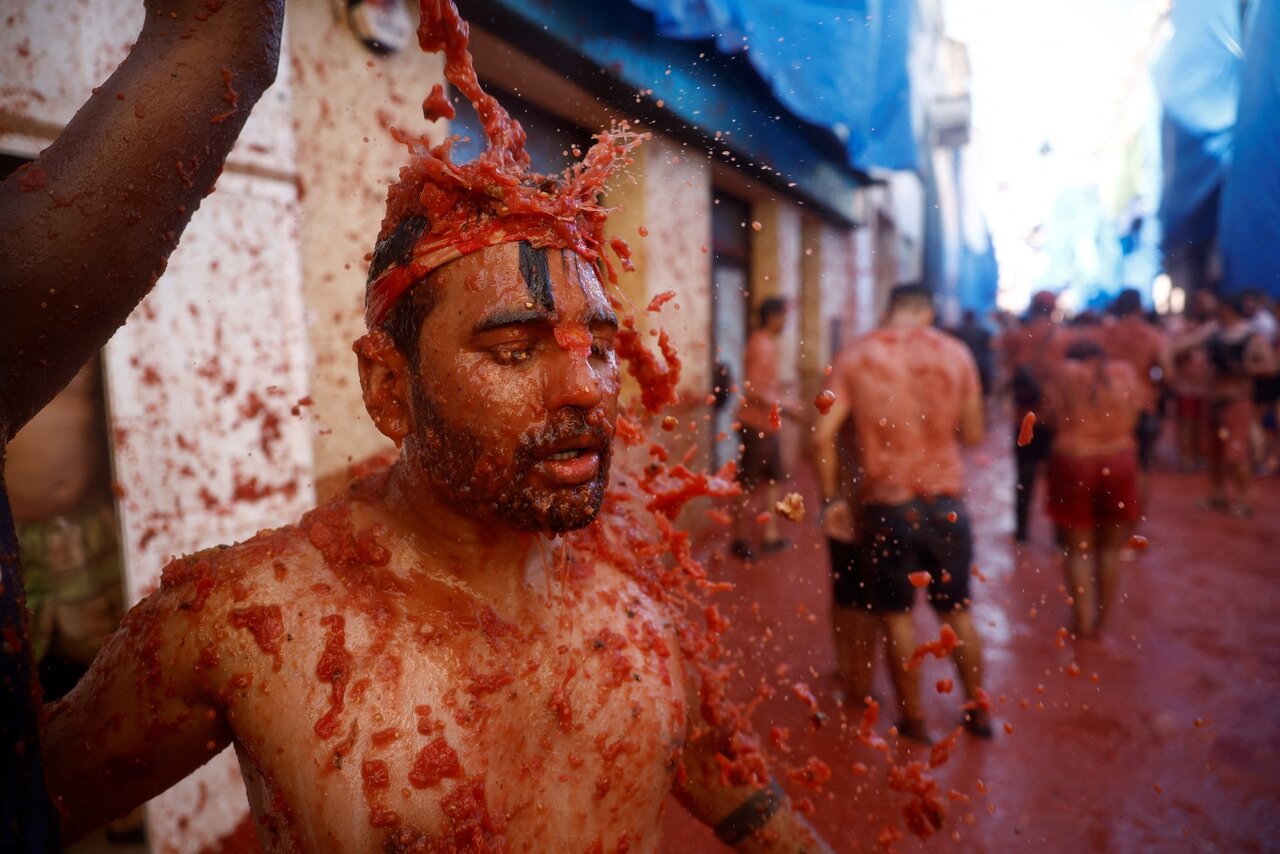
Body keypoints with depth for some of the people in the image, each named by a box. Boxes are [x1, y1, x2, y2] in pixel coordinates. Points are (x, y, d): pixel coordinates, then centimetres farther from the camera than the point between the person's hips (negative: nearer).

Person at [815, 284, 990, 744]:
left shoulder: (855, 355, -3)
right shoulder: (955, 352, -1)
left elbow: (824, 435, -10)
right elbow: (973, 434, 4)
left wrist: (831, 499, -2)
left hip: (885, 504, -2)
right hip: (946, 502, 2)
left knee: (896, 614, 13)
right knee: (956, 610, 19)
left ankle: (913, 718, 25)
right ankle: (978, 710, 34)